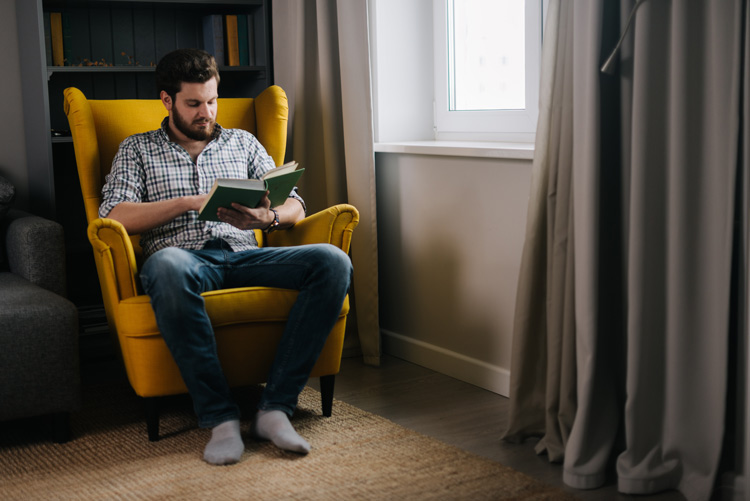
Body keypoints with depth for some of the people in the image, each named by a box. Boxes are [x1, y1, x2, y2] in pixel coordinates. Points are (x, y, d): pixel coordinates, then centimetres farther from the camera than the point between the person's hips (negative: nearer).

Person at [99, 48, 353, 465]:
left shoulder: (243, 143, 25)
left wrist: (268, 218, -8)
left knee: (333, 262, -27)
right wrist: (189, 202, -9)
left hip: (244, 255, 3)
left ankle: (275, 407, -29)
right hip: (185, 258, -3)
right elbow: (114, 217, 1)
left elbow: (295, 206, 16)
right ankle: (220, 416, -36)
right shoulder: (138, 150, 19)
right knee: (167, 266, -43)